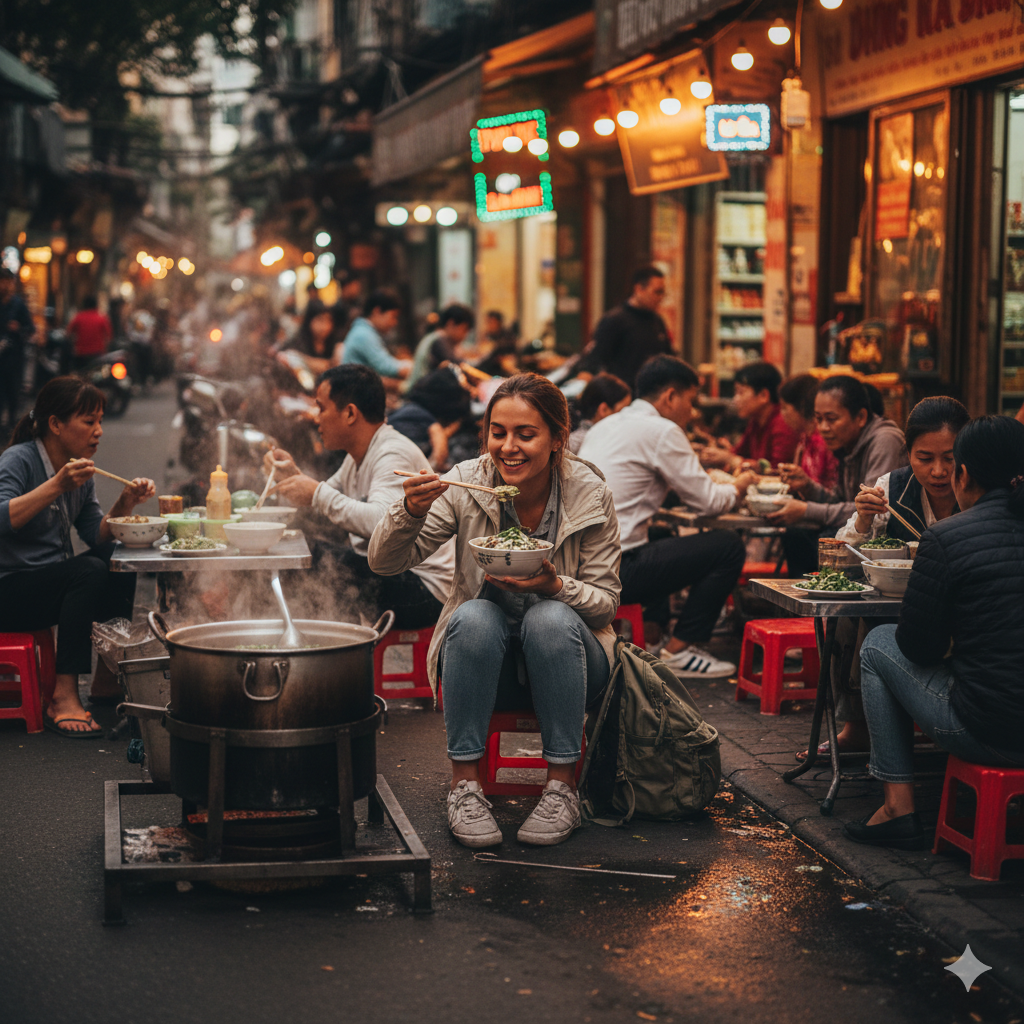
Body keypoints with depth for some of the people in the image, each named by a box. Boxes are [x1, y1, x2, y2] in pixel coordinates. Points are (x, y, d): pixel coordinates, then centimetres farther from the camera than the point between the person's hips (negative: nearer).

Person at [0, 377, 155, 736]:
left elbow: (99, 538, 7)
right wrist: (56, 486, -35)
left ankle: (107, 680, 2)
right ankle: (63, 697, -29)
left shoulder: (79, 469, 10)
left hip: (53, 582, 8)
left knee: (123, 568, -11)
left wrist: (125, 503, -9)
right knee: (90, 572, -29)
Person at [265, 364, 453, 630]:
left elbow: (382, 523, -34)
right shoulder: (357, 457, 15)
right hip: (385, 575, 9)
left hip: (424, 587, -9)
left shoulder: (395, 454, -17)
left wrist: (318, 494, -25)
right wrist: (293, 476, 11)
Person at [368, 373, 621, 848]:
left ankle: (562, 787, -22)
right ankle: (465, 784, -23)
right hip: (485, 660, 1)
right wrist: (411, 511, -31)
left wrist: (555, 586, -27)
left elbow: (606, 601, -6)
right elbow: (385, 561, -10)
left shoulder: (589, 495, -10)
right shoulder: (467, 483, -9)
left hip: (562, 656, 0)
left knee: (552, 618, -32)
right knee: (474, 616, -31)